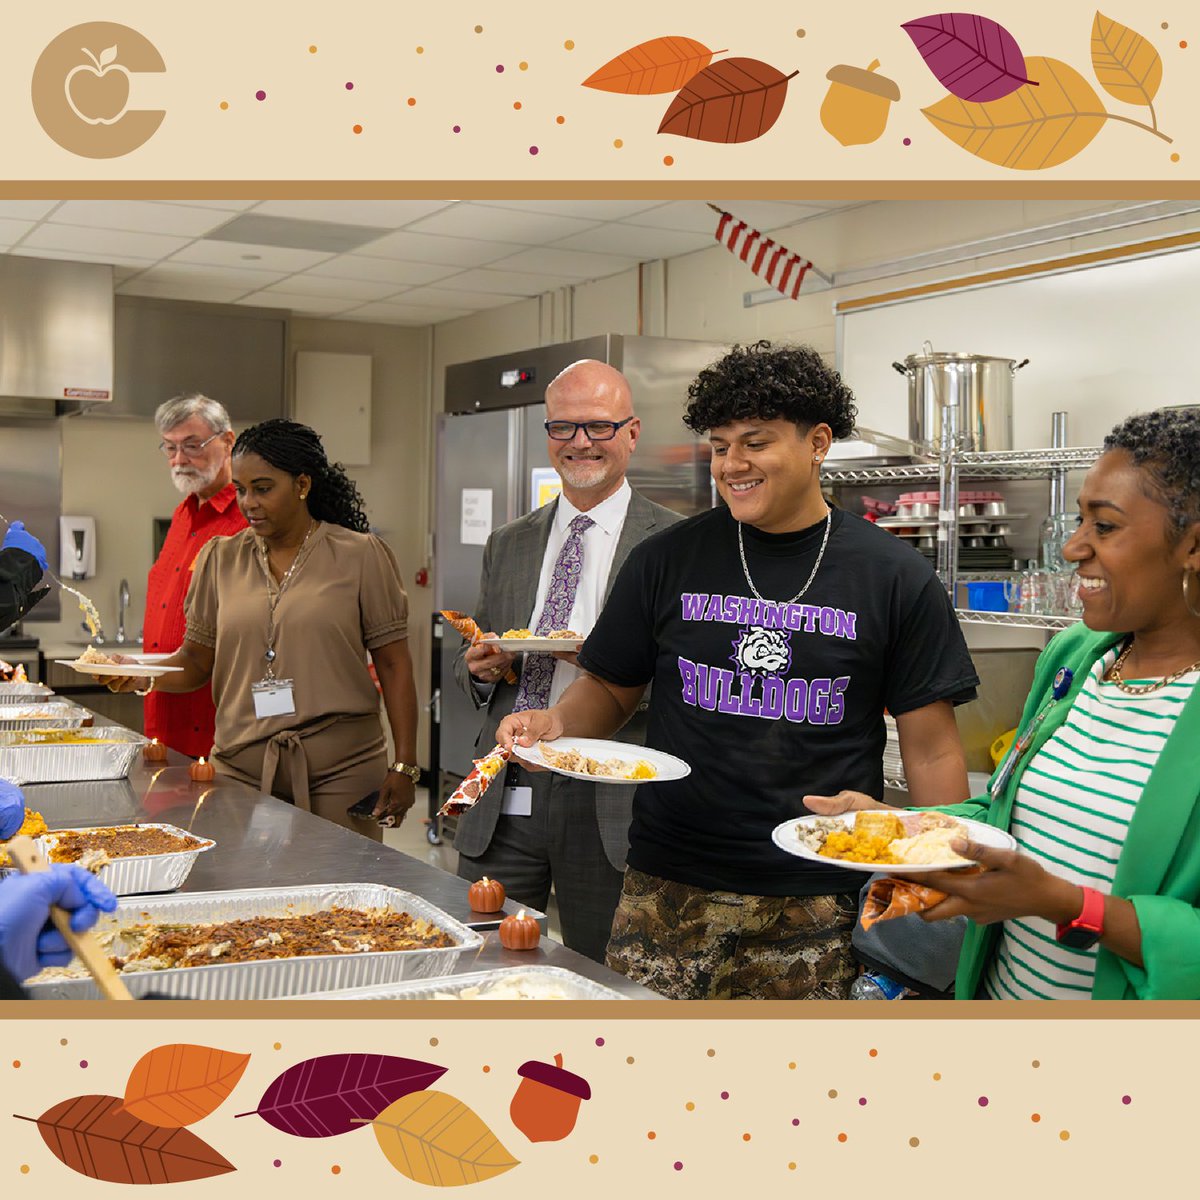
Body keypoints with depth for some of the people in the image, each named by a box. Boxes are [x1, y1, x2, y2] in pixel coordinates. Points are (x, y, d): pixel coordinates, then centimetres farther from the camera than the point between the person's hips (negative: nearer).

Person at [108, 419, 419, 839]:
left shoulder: (360, 556, -1)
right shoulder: (221, 558, 9)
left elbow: (393, 664, -2)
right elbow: (197, 661, 11)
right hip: (241, 769, 3)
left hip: (341, 772, -2)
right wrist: (141, 674, -10)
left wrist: (404, 767, -6)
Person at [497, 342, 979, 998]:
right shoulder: (668, 560, 5)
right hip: (669, 893, 2)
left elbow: (931, 750, 2)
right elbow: (612, 687, 13)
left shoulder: (895, 577, 0)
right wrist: (555, 721, -9)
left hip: (821, 904, -1)